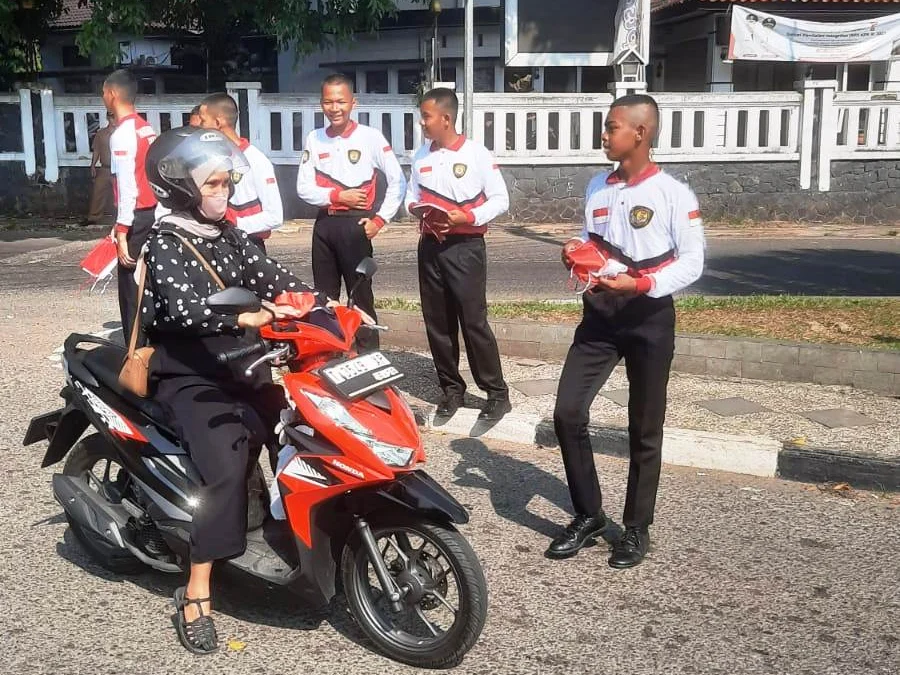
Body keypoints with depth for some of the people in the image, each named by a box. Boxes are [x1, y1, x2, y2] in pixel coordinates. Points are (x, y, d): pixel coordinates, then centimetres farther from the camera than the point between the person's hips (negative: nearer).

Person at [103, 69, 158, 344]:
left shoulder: (123, 133, -14)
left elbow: (127, 187, -19)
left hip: (138, 217, -9)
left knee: (132, 290, -3)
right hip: (154, 212, 9)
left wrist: (122, 231, -19)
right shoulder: (146, 128, 12)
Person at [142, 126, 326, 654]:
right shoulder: (165, 244, -11)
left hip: (243, 369, 8)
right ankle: (196, 594, -17)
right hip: (191, 379, -7)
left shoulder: (230, 236, 11)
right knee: (226, 469, -25)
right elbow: (186, 309, -28)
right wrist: (247, 318, -44)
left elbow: (274, 278, 1)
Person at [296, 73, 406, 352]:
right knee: (324, 297, 10)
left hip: (355, 224, -4)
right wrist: (337, 195, -10)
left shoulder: (370, 137, -4)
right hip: (324, 224, 4)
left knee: (361, 296, 0)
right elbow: (304, 188, 5)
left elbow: (398, 181, -2)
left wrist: (380, 219, -8)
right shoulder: (314, 139, 7)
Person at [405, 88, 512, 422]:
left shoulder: (477, 154, -7)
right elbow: (411, 195, 18)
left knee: (473, 322, -6)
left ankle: (497, 393, 4)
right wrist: (415, 207, -5)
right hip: (430, 246, 6)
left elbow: (500, 199, -5)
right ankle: (452, 388, 21)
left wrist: (469, 217, -19)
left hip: (465, 246, -6)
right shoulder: (421, 156, 10)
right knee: (437, 322, 9)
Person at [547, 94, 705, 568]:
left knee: (644, 430, 7)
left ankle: (636, 528, 22)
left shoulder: (673, 194, -9)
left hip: (649, 317, -5)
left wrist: (641, 284, -25)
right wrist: (574, 254, -3)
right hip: (599, 315, 5)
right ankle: (588, 515, 14)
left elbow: (692, 261, -11)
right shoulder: (597, 188, 9)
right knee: (567, 413, -3)